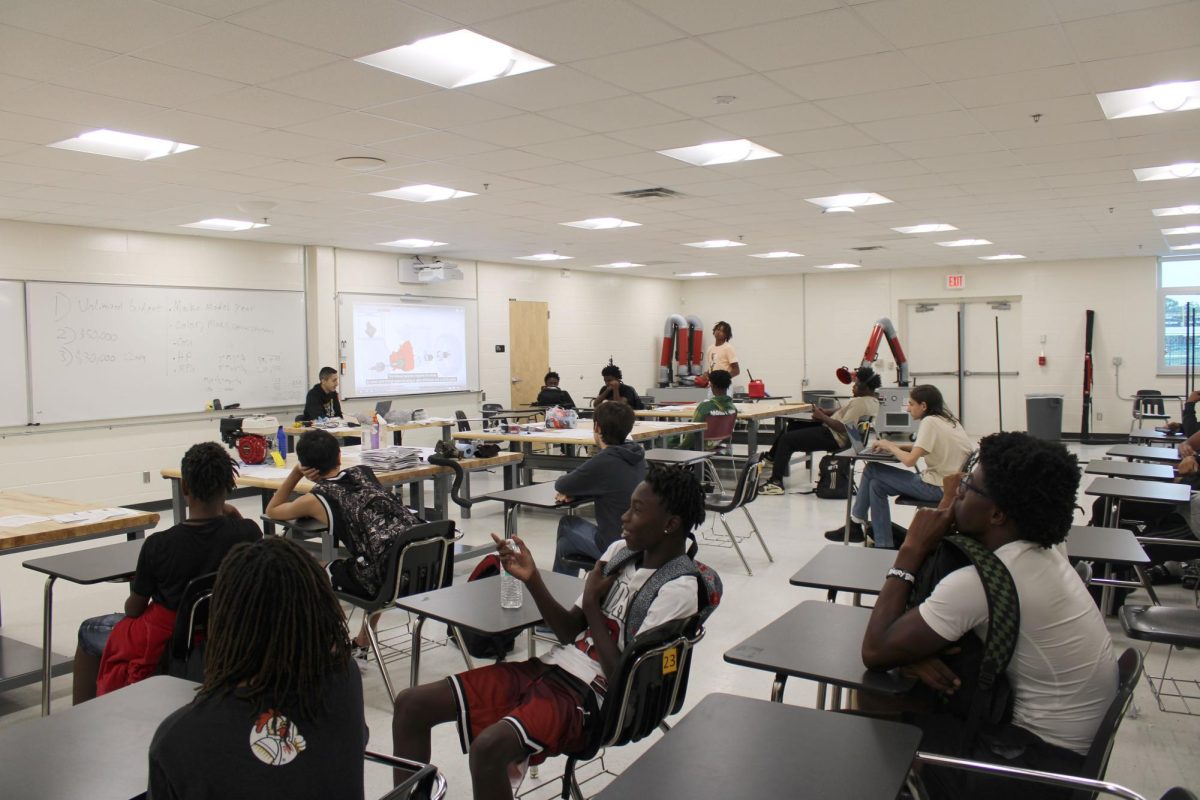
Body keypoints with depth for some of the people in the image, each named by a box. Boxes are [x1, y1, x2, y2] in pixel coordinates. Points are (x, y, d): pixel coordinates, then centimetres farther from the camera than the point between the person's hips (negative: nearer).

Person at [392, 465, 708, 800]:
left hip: (590, 696, -8)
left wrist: (592, 603, -10)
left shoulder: (677, 590, -12)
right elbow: (571, 633, 10)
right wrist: (532, 579, -4)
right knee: (411, 704, -4)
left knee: (488, 748, -34)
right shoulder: (621, 550, 10)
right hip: (550, 667, 8)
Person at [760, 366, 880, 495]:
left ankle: (776, 482, -3)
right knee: (793, 426, 19)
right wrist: (826, 414, 2)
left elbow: (843, 428, -29)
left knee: (786, 439, -7)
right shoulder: (872, 400, 8)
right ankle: (771, 459, 26)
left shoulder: (861, 403, -24)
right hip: (835, 434, 11)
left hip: (835, 438, -11)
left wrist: (822, 416, -16)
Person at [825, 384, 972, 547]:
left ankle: (855, 525, 12)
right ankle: (884, 545, 12)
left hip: (937, 488, -9)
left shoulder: (929, 422, -17)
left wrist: (890, 446, -4)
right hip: (951, 484, 9)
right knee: (877, 484, 11)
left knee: (871, 470, -1)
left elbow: (910, 460, -23)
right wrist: (896, 446, 8)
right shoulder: (947, 420, 10)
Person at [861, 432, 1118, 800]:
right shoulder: (1039, 552, -1)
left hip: (1046, 761, -8)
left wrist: (912, 550, -18)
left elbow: (875, 652, -21)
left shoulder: (977, 582, -29)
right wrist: (914, 651, -14)